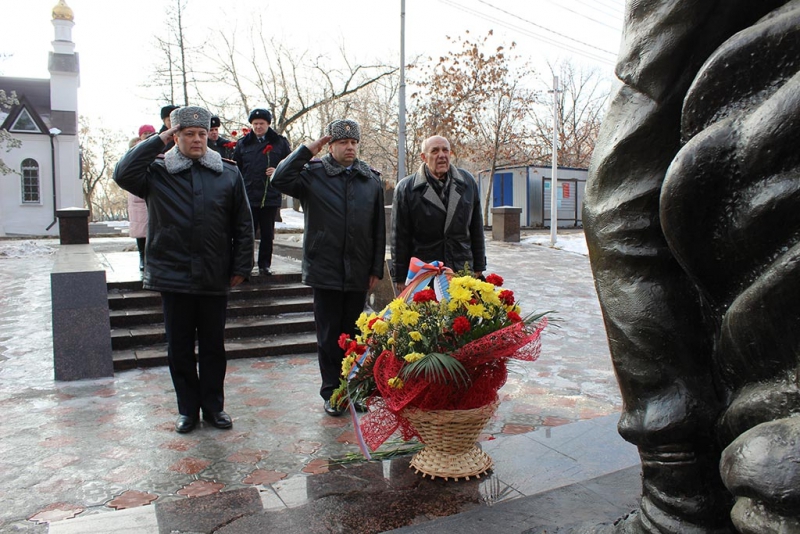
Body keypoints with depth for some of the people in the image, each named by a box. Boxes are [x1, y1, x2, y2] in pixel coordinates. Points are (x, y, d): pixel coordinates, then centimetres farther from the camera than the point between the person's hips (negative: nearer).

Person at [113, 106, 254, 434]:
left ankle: (213, 406, 26)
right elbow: (123, 174, -17)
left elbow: (243, 225, 6)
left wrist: (241, 266, 2)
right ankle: (188, 409, 25)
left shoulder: (228, 174, 5)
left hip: (214, 278, 1)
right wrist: (158, 140, -10)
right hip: (173, 275, 0)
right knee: (179, 348, 10)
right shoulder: (157, 172, 3)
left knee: (213, 346, 11)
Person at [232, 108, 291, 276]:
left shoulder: (280, 142, 5)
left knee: (267, 234, 8)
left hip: (271, 197, 0)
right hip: (248, 197, 0)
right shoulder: (243, 143, 8)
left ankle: (265, 264, 19)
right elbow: (236, 169, 10)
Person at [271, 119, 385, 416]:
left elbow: (379, 229, 9)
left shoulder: (371, 180, 8)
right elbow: (280, 180, -19)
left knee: (353, 335, 13)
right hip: (325, 270, -2)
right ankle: (331, 393, 19)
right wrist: (307, 151, -13)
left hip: (359, 273, 3)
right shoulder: (313, 174, 0)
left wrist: (376, 268, 6)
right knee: (329, 336, 6)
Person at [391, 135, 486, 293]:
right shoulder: (406, 188, -1)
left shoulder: (468, 182, 8)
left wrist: (478, 268, 10)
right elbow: (400, 237, 0)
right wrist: (400, 279, -1)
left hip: (463, 272, 3)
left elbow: (476, 230, 12)